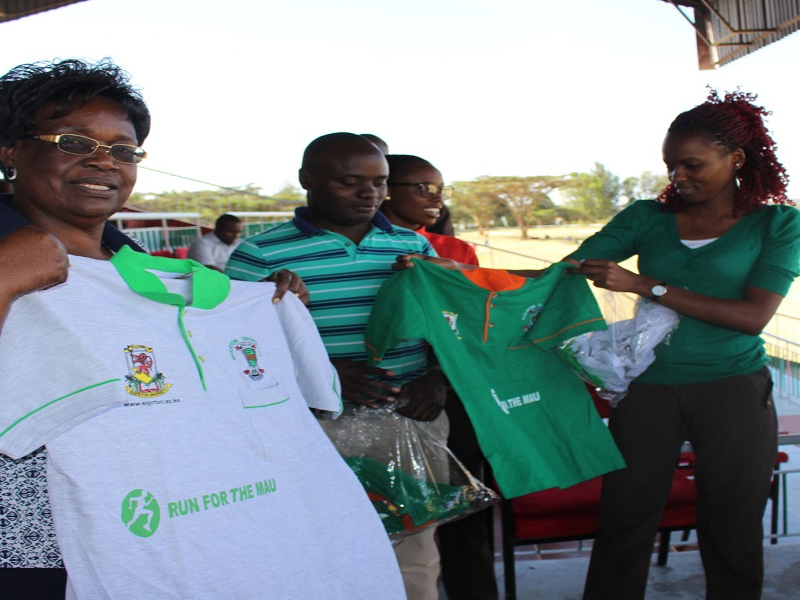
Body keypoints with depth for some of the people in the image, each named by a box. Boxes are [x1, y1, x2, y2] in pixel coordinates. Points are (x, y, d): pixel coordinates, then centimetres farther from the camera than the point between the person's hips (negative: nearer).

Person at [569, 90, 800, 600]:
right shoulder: (647, 218, 7)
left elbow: (753, 316, -11)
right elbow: (566, 271, 0)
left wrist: (645, 285, -16)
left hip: (733, 391, -1)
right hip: (648, 388, 2)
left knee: (732, 534, 8)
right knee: (623, 524, 2)